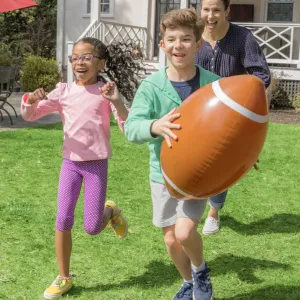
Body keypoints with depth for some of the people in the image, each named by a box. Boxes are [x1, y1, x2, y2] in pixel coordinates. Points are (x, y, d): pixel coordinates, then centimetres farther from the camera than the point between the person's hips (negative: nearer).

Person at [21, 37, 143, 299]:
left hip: (97, 163, -2)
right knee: (63, 221, 0)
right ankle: (64, 278, 16)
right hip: (71, 162, 2)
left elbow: (128, 128, -10)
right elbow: (29, 116, 0)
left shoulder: (106, 91, -5)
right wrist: (31, 100, -21)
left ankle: (111, 212, 33)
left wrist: (117, 102, -26)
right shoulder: (64, 92, 1)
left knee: (92, 228, -2)